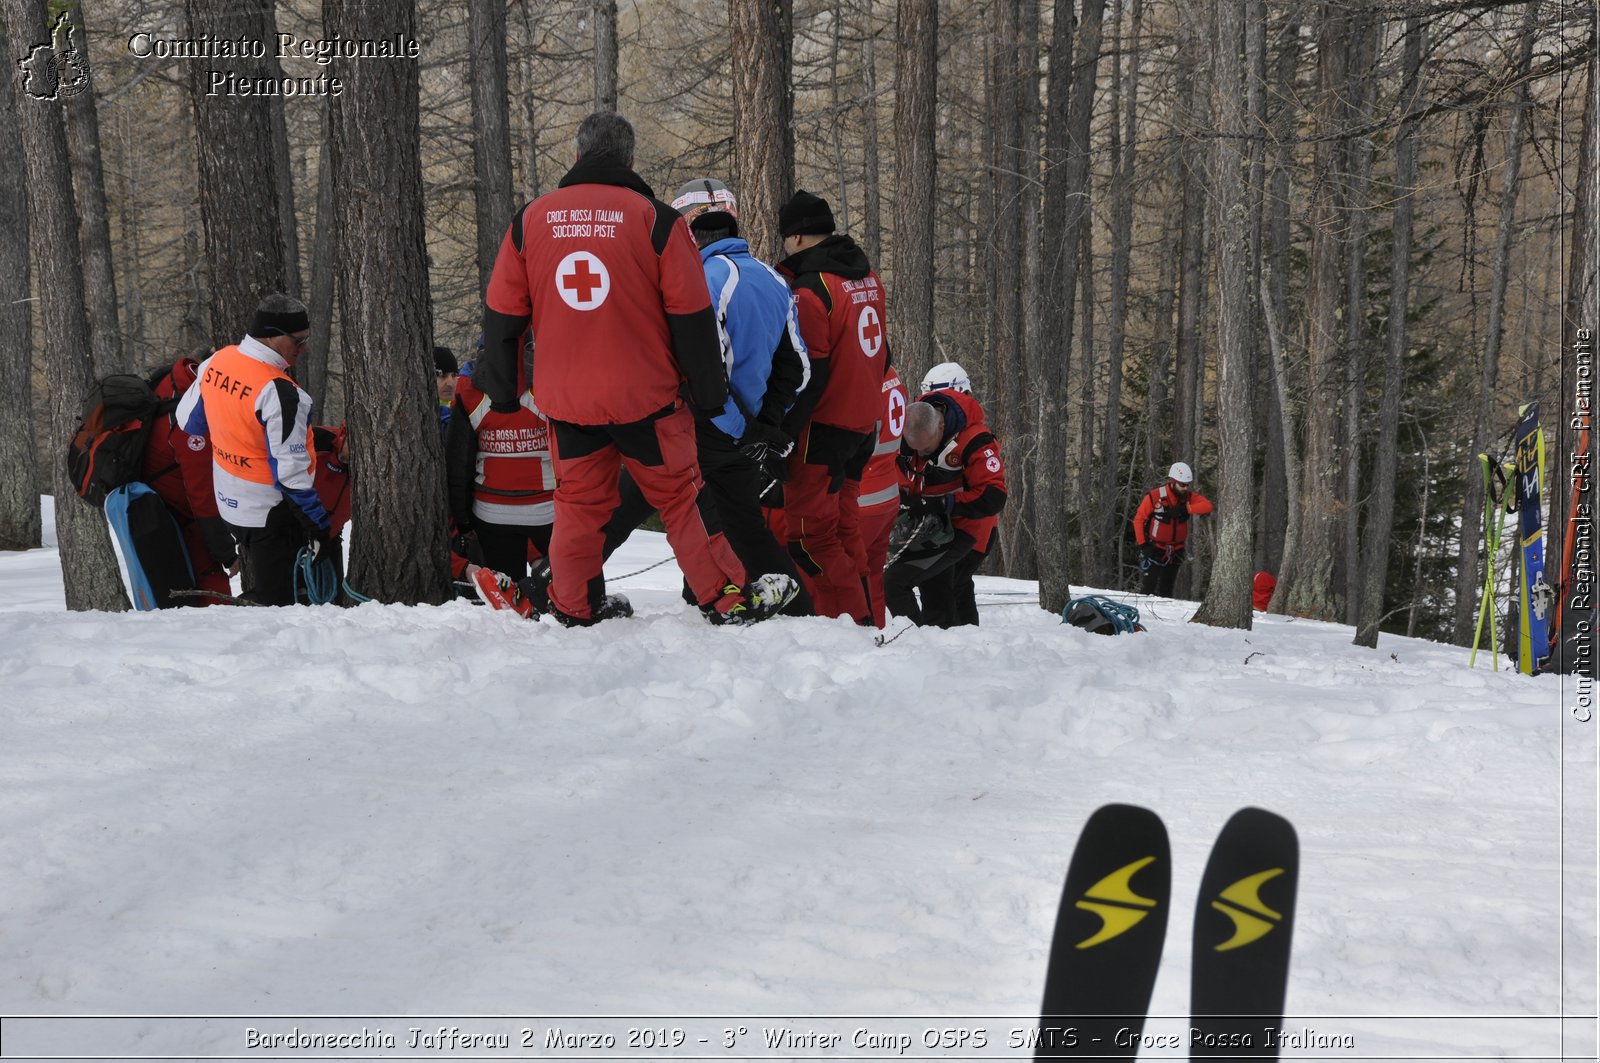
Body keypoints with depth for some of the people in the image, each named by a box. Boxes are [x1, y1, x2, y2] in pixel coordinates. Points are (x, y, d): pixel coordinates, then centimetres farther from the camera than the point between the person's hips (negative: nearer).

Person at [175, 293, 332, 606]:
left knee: (263, 586, 24)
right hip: (269, 512, -8)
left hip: (228, 503, 8)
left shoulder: (216, 361, -3)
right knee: (275, 602, 1)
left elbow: (188, 419, 12)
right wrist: (317, 524, -17)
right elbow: (289, 471, -26)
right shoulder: (278, 393, -28)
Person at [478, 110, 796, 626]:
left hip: (565, 399, 3)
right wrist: (710, 391, 4)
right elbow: (691, 315, -6)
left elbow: (502, 313, 9)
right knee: (682, 497, 7)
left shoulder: (531, 219, 4)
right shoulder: (655, 219, -7)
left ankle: (575, 608, 24)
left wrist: (501, 389, 20)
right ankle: (728, 599, 12)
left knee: (579, 501, 16)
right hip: (643, 395, -3)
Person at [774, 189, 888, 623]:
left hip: (824, 426, -9)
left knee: (810, 531, -2)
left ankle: (850, 619, -4)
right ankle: (860, 617, 22)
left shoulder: (809, 291, -17)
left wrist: (779, 435, -15)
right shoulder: (867, 277, 9)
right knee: (843, 526, 17)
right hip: (864, 424, 9)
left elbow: (805, 376, -20)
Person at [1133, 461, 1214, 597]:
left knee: (1166, 591, 12)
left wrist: (1185, 509, -30)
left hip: (1175, 552, 5)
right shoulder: (1155, 496, -18)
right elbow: (1139, 519, -11)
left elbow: (1207, 505, -20)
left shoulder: (1189, 496, -5)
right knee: (1148, 589, -10)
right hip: (1154, 549, -4)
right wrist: (1142, 544, -15)